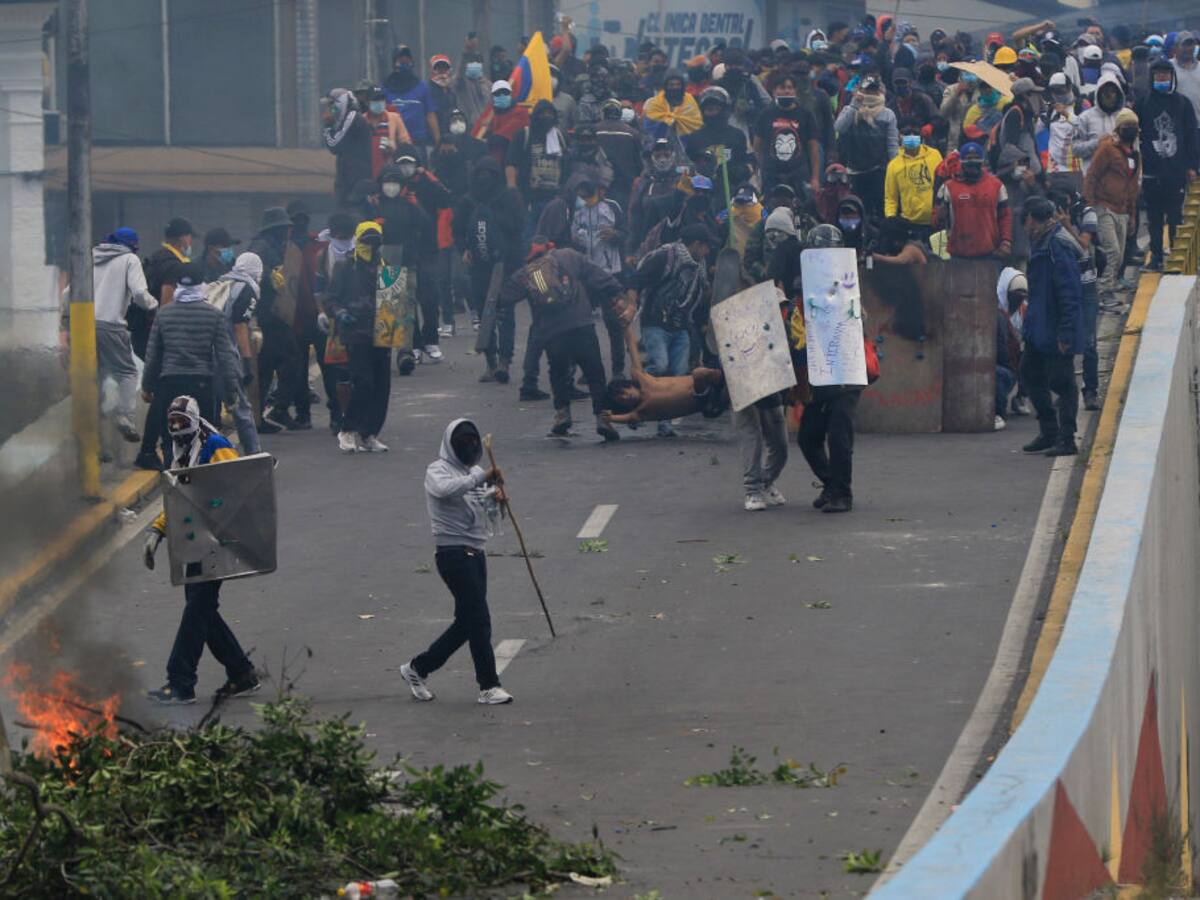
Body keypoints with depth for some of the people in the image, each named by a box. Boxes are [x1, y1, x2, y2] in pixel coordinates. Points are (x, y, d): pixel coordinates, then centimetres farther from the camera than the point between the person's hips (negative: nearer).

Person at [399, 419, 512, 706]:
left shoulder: (473, 473, 19)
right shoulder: (438, 471, -6)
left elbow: (487, 515, 20)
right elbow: (445, 489, -30)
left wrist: (494, 500, -3)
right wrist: (481, 478, -35)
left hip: (475, 552, 9)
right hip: (454, 552, -9)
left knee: (466, 622, 11)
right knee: (479, 619, -11)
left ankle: (417, 668, 23)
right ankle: (489, 686, -6)